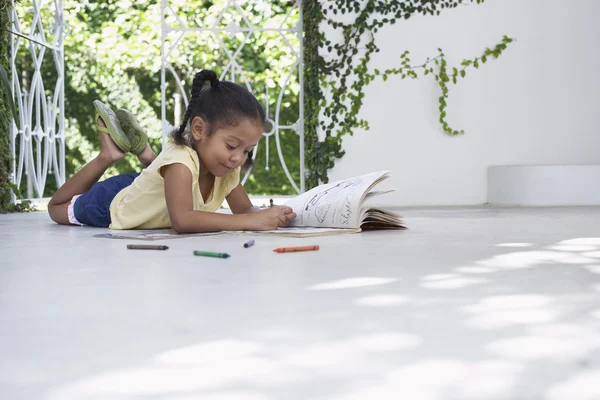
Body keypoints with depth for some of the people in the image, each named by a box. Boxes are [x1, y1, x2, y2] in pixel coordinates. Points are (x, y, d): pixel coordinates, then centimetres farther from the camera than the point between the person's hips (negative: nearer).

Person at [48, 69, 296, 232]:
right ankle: (109, 154, 24)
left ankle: (144, 151, 29)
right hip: (113, 206, -5)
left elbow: (244, 209, -16)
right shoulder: (180, 163, -44)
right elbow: (182, 221, -55)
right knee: (57, 209, 23)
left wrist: (269, 217, -40)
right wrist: (252, 221, -59)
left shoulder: (227, 169, -23)